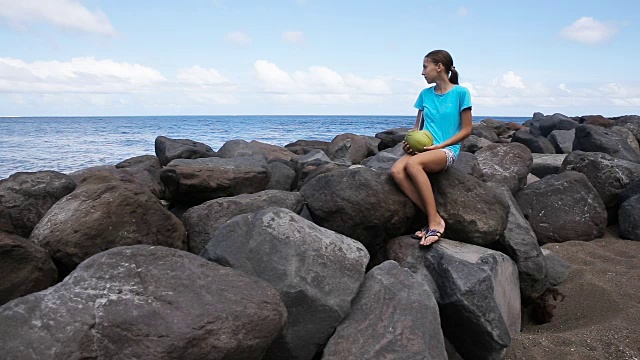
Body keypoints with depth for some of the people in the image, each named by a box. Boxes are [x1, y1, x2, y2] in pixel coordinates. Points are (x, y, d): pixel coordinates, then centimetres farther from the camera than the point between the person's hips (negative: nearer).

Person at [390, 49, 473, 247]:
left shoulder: (460, 92, 0)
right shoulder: (425, 94, 15)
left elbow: (466, 129, -1)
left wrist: (440, 145, -13)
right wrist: (409, 142, -2)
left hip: (446, 150, -5)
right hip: (422, 149, 5)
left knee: (413, 164, -37)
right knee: (396, 170, -28)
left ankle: (434, 221, -28)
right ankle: (434, 218, -22)